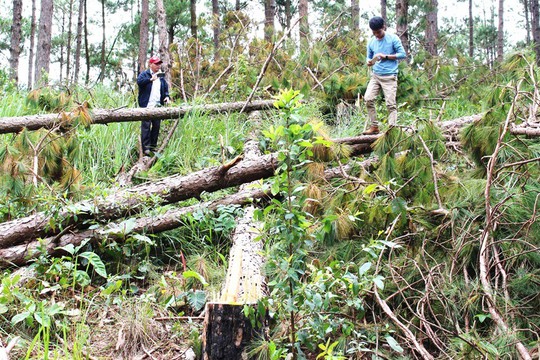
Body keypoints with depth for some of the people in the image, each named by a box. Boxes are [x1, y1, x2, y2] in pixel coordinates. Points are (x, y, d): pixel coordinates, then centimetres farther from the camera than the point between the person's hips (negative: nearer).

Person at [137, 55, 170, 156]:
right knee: (146, 126, -7)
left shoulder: (161, 76, 20)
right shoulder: (145, 74, 1)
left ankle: (153, 146, 17)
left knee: (156, 126, 8)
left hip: (158, 106, 6)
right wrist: (151, 79, -29)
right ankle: (146, 148, -8)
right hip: (147, 106, -6)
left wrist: (166, 96, 5)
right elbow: (139, 81, -19)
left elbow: (166, 88, 25)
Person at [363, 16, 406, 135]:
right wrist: (370, 62, -8)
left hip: (390, 76, -4)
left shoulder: (393, 39, -2)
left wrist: (385, 56, -12)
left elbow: (402, 54, -5)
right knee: (368, 98, -11)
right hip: (376, 76, 4)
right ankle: (374, 126, -2)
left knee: (391, 104, -6)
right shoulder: (371, 42, 11)